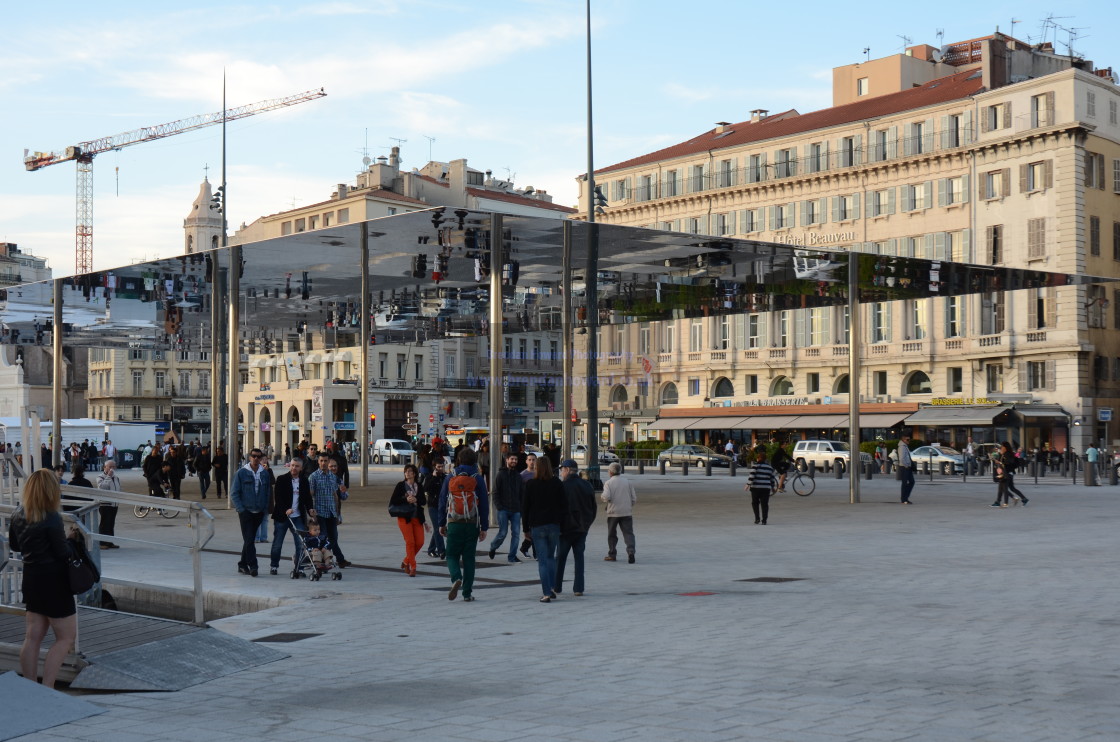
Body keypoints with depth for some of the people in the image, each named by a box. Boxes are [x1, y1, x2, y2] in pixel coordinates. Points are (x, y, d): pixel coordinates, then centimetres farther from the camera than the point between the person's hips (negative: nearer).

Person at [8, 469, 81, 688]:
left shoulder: (18, 515, 1)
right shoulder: (52, 519, -22)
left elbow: (15, 545, 14)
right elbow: (63, 553, -16)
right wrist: (71, 538, 1)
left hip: (31, 578, 8)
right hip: (53, 581, -7)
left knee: (33, 637, 14)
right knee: (66, 637, 2)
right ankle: (46, 690, -4)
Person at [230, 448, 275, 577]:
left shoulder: (265, 473, 5)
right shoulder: (241, 473, -3)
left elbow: (268, 492, 11)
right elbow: (234, 493, -2)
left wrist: (265, 508, 3)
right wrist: (240, 509, -10)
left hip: (259, 512, 4)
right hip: (246, 512, -4)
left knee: (249, 539, 12)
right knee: (249, 539, -10)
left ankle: (243, 564, 22)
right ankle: (252, 566, -13)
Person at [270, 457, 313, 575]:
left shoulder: (304, 481, 6)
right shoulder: (282, 479, -4)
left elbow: (307, 497, 12)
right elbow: (277, 497, -10)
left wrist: (310, 509, -7)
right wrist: (285, 510, -24)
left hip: (297, 517, 2)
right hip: (281, 516, -2)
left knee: (301, 543, -4)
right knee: (277, 543, 7)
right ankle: (274, 566, 23)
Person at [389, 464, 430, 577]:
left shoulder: (419, 486, 8)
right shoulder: (400, 485, -1)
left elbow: (424, 501, 2)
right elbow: (393, 501, -7)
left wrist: (415, 499, -17)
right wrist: (406, 500, -18)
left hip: (417, 518, 4)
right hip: (404, 517, -4)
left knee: (420, 542, 1)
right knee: (410, 542, -7)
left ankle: (406, 562, 21)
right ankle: (412, 568, 1)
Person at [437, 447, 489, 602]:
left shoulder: (450, 478, 2)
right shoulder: (478, 479, -1)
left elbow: (442, 502, 6)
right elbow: (484, 505, -1)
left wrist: (441, 524, 15)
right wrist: (484, 528, 4)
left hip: (454, 524, 0)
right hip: (472, 524, 0)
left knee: (452, 555, 11)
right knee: (469, 557, 7)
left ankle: (456, 578, -18)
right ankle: (467, 593, 7)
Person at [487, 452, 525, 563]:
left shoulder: (518, 476, 12)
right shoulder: (501, 474, -1)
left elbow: (522, 493, 15)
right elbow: (495, 492, -4)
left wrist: (521, 507, 6)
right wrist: (499, 506, -12)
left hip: (516, 510, 4)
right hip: (503, 509, -4)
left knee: (516, 533, -1)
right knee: (503, 532, -4)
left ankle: (512, 556, 6)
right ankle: (493, 548, 23)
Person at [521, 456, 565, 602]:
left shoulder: (530, 484, -3)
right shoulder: (557, 484, 0)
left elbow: (525, 507, 0)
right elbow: (563, 505, 1)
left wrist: (526, 528, 8)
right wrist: (562, 525, 8)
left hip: (537, 526, -2)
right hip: (554, 525, 2)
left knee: (542, 560, 0)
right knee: (551, 557, 18)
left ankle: (546, 593, -7)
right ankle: (552, 588, 12)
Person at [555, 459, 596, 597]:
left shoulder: (563, 486, -13)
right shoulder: (587, 486, 7)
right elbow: (593, 508, 11)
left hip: (566, 527, -5)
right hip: (582, 528, 5)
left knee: (560, 558, 6)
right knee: (579, 557, 8)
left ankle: (556, 587, 10)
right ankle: (578, 588, 4)